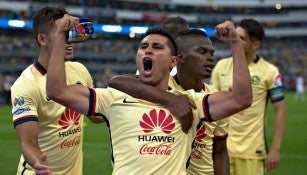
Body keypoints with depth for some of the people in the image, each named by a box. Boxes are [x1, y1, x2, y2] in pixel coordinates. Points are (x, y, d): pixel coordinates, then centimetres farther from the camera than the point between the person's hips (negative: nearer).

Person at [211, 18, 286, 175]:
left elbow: (280, 111, -4)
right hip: (221, 147, 3)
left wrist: (275, 149, -10)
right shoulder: (221, 66, 5)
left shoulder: (269, 72, -5)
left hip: (252, 149, -3)